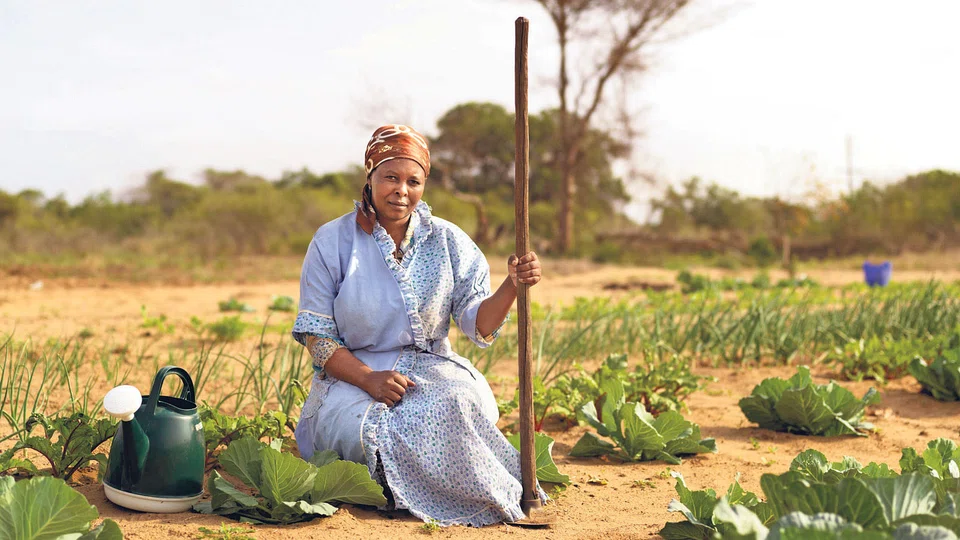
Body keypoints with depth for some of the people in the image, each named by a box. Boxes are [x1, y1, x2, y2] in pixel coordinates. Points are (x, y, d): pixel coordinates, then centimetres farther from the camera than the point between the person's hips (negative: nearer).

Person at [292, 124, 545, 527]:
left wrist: (512, 286, -23)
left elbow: (479, 326, -2)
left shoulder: (447, 241, 6)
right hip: (352, 376, -1)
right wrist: (369, 378, -20)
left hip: (431, 369, 1)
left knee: (461, 403, -34)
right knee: (366, 429, -35)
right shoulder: (332, 242, 0)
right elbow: (316, 336, -3)